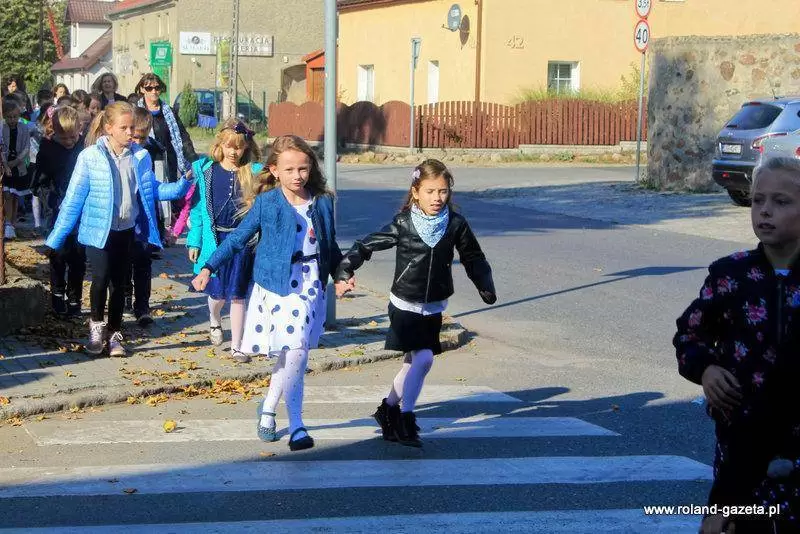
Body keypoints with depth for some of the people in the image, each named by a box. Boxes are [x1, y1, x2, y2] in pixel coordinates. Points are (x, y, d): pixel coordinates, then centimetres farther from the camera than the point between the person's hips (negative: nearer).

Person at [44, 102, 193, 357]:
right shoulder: (90, 157, -11)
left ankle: (114, 335, 25)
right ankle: (96, 324, 10)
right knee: (101, 277, -16)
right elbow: (74, 199, -7)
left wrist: (182, 185, -6)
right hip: (98, 230, -3)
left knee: (119, 282, 11)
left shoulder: (141, 157, -2)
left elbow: (152, 191, 9)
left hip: (127, 230, 3)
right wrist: (55, 239, -7)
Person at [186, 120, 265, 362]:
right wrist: (194, 242, 3)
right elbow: (197, 208, 5)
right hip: (214, 239, 1)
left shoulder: (254, 173, -1)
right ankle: (214, 322, 42)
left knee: (237, 295, 1)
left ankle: (236, 347, 11)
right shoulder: (206, 171, 1)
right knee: (218, 291, 7)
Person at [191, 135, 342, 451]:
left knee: (293, 356, 8)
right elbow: (237, 239, 0)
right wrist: (208, 268, -6)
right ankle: (296, 427, -2)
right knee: (295, 354, -10)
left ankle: (268, 409, 30)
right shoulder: (266, 203, -4)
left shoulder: (322, 203, 5)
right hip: (279, 285, -4)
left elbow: (330, 246, 17)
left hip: (312, 285, 4)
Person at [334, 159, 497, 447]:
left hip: (434, 307, 4)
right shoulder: (403, 224, -12)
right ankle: (405, 418, -2)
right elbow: (365, 246, -8)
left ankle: (388, 409, 32)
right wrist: (344, 273, -19)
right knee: (423, 358, -15)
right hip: (405, 305, -4)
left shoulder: (456, 224, -3)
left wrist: (486, 288, -3)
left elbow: (474, 258, 9)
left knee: (414, 362, 12)